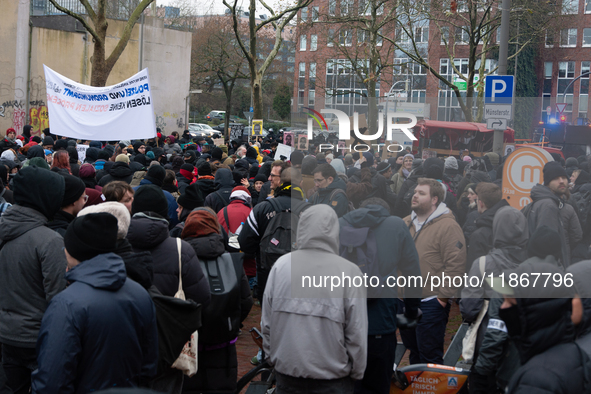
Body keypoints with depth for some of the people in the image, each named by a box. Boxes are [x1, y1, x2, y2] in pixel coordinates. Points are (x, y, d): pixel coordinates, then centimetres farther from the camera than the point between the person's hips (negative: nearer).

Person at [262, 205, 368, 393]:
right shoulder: (349, 271, -13)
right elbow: (357, 334, -10)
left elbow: (266, 324, 1)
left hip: (286, 374, 3)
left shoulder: (281, 265, -5)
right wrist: (356, 374, 4)